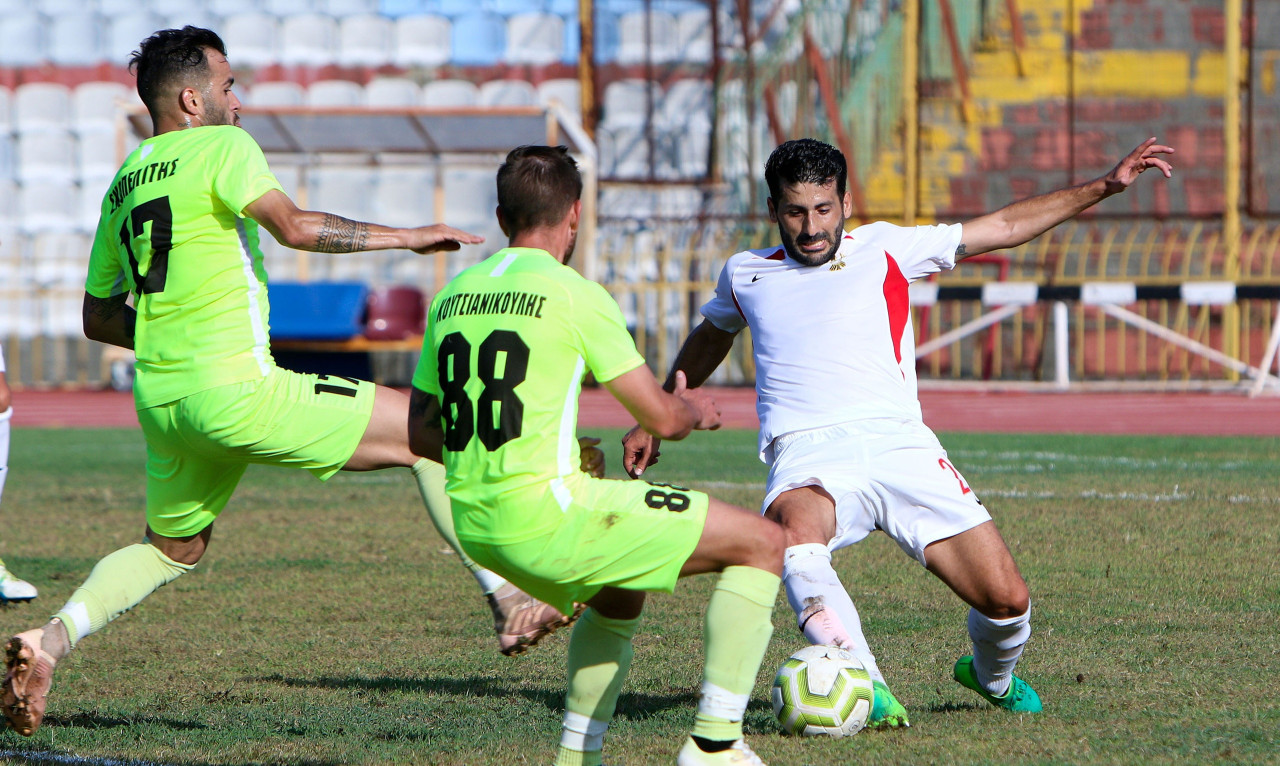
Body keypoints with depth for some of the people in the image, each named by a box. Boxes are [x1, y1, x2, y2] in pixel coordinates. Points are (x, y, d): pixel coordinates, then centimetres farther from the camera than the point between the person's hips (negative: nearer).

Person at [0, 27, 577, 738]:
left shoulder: (124, 182, 18)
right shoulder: (223, 147, -5)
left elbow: (100, 318, 23)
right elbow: (294, 226, -21)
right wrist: (405, 236, -15)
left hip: (160, 401, 8)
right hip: (236, 392, -8)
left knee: (171, 549, 28)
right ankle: (512, 601, -4)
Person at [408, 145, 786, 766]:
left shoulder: (451, 296, 12)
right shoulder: (572, 295, -7)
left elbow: (421, 435, 18)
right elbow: (660, 418, -4)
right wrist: (694, 411, 20)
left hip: (473, 523, 8)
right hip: (544, 515, -8)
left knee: (619, 596, 35)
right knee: (763, 544, 0)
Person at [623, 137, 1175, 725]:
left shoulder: (882, 249, 14)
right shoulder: (745, 274, 20)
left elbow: (1005, 227, 18)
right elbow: (710, 338, 41)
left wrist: (1105, 186, 14)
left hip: (898, 442, 0)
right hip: (807, 457, 0)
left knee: (1007, 600, -8)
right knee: (795, 535, -39)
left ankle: (991, 675, 28)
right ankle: (869, 691, -43)